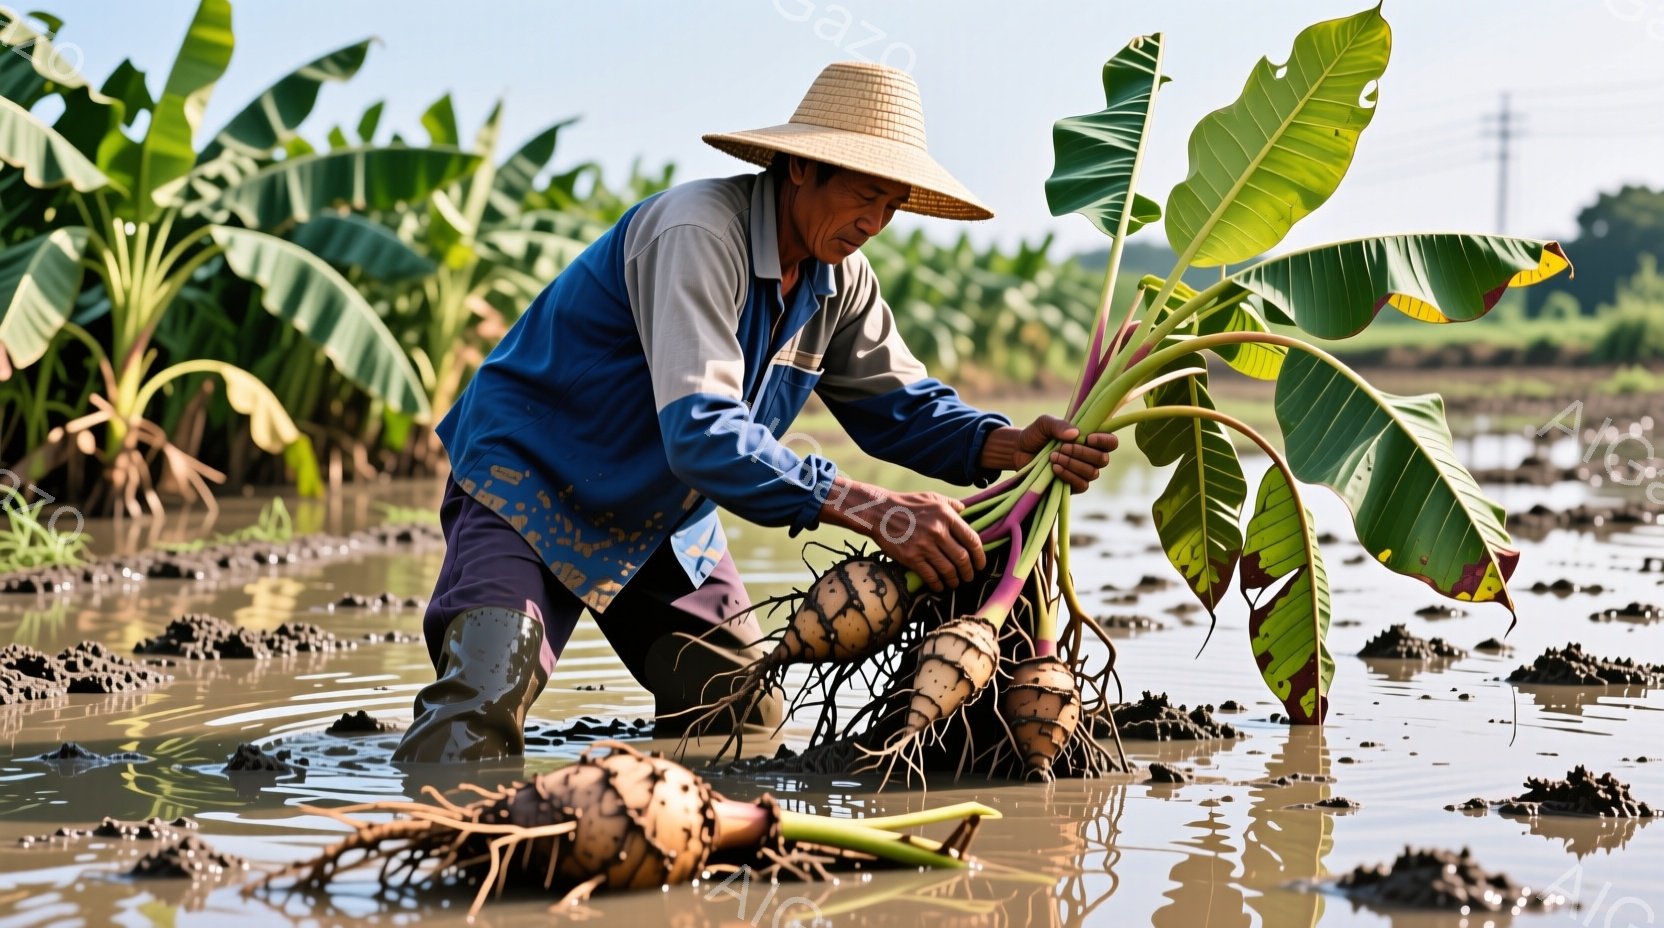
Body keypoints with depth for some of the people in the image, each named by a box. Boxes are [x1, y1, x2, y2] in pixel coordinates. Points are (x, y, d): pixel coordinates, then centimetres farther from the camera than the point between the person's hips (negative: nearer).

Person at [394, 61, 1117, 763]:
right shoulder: (698, 233, -30)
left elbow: (896, 402, 2)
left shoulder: (838, 275, -3)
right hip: (531, 480, -8)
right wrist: (871, 510, -48)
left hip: (666, 522, 8)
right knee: (476, 724, -24)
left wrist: (1010, 445, -20)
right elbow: (702, 433, -41)